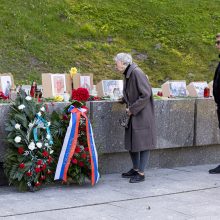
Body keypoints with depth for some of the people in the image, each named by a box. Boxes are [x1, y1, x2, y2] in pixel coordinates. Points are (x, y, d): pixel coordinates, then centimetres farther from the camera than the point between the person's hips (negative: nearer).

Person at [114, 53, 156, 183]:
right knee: (131, 142, 15)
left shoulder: (137, 73, -19)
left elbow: (146, 94, -22)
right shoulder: (127, 74, 9)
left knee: (142, 142, -1)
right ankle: (135, 169, 29)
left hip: (142, 114, -9)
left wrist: (132, 109, -18)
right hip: (133, 114, 9)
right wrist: (125, 101, 8)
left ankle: (141, 173, 6)